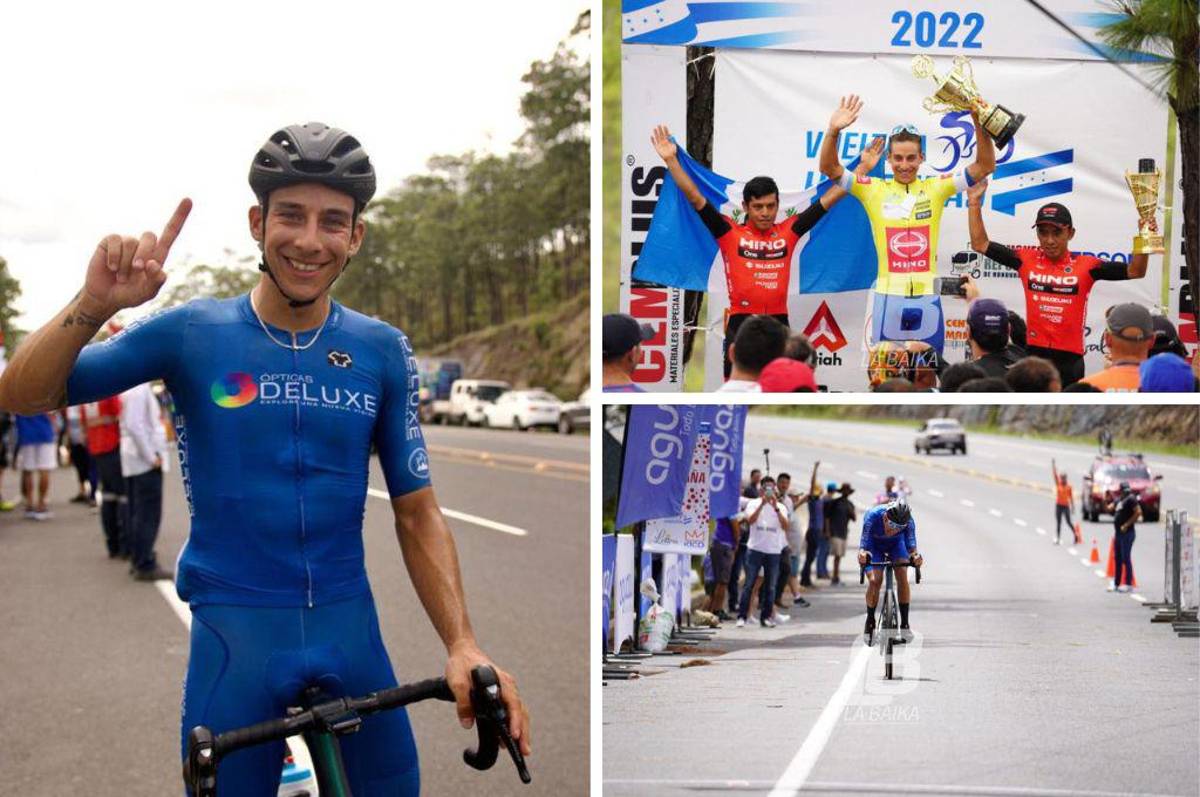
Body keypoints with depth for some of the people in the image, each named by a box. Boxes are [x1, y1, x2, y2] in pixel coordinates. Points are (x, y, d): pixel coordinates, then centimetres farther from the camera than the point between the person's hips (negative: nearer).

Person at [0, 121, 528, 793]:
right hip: (235, 635, -2)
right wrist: (93, 306, -26)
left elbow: (417, 512, 4)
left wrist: (463, 644, -10)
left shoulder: (383, 352, 1)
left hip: (349, 629, 2)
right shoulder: (193, 333, -4)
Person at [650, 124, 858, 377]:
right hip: (741, 324, -2)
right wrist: (671, 160, -10)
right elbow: (694, 197, -3)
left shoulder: (788, 231, 8)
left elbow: (829, 198, 10)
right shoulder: (730, 233, 1)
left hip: (778, 323, 2)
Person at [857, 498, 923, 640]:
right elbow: (863, 545, -39)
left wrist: (915, 555, -54)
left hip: (896, 544, 1)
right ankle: (870, 621, 2)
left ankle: (904, 623, -12)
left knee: (902, 576, -20)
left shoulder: (909, 522, -33)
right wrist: (862, 554, -62)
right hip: (875, 545, -1)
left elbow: (911, 545, -31)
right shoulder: (872, 516, -39)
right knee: (874, 580, -18)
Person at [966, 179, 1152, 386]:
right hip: (1034, 353, 1)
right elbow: (980, 244, 4)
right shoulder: (1027, 259, 1)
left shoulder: (1085, 265, -4)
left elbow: (1135, 272, -5)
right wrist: (974, 203, -1)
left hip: (1070, 358, -1)